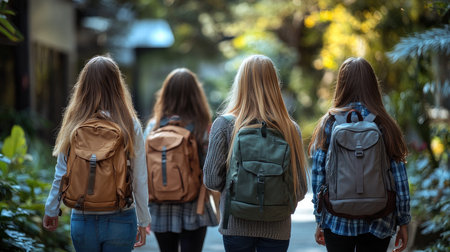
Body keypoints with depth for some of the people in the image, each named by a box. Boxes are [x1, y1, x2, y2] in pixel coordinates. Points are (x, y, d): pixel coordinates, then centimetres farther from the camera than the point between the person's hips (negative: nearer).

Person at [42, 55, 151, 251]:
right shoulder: (130, 126, -7)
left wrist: (51, 211, 16)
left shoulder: (74, 126, -5)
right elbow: (140, 180, -4)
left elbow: (61, 176, 1)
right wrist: (143, 221, 7)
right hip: (121, 221, -1)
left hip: (81, 221, 1)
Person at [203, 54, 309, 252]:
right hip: (276, 228, 1)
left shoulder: (224, 124, -8)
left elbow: (212, 180, -7)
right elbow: (300, 190, -3)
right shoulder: (290, 128, -5)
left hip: (236, 226, 0)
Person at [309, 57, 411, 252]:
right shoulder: (385, 126, -4)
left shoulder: (329, 123, -5)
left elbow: (318, 175, -4)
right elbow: (399, 179, -3)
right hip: (378, 224, 0)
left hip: (337, 221, 0)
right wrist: (403, 222, 6)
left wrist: (319, 221, 5)